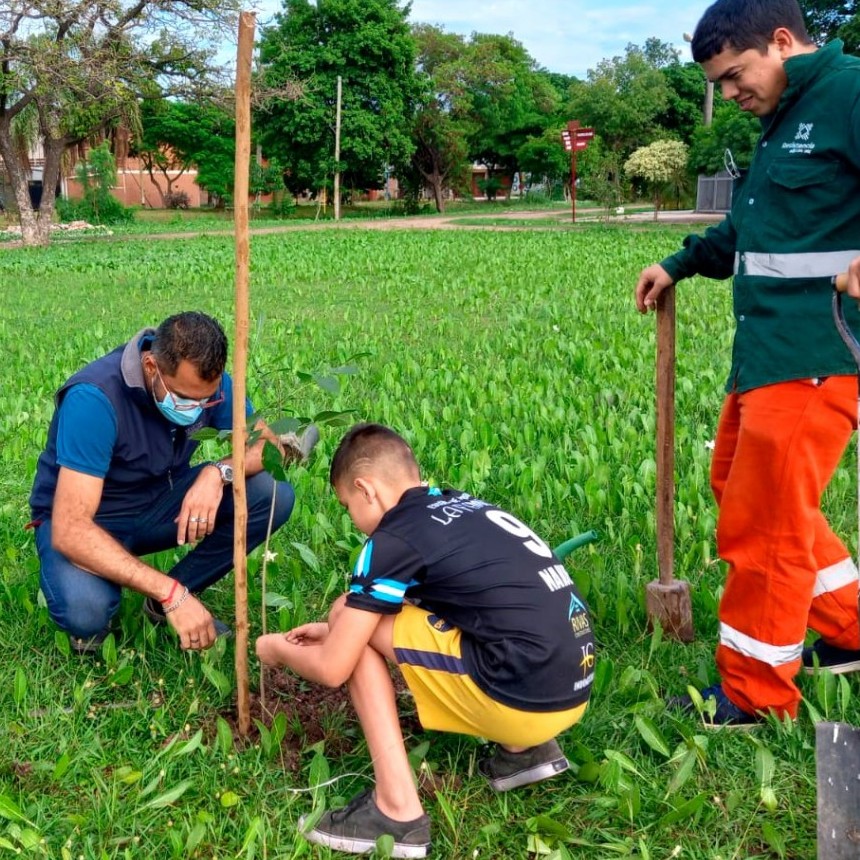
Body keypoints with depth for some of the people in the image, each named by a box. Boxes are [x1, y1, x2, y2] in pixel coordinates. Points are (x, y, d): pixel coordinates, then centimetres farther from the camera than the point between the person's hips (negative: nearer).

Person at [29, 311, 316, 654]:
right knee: (84, 610, -38)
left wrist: (219, 472, -32)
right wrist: (172, 593, -42)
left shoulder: (206, 382, -16)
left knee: (275, 495, -18)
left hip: (161, 503, 5)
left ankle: (163, 602, -3)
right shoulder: (94, 398, -33)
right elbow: (70, 530, -38)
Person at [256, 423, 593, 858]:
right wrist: (340, 627, 35)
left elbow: (332, 669, -2)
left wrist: (278, 648, 18)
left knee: (363, 634, 4)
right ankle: (525, 750, 20)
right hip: (570, 690, 9)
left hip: (521, 699, -8)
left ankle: (397, 811, 0)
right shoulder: (462, 507, 16)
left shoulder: (394, 539, -7)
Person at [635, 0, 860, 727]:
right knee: (739, 488, 20)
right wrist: (681, 264, 25)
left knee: (763, 522, -3)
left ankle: (756, 693, 15)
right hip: (765, 352, 10)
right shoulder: (783, 122, 18)